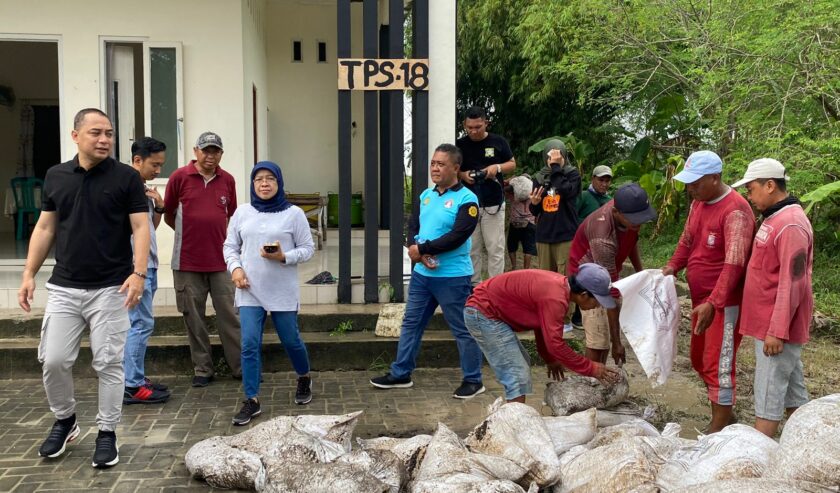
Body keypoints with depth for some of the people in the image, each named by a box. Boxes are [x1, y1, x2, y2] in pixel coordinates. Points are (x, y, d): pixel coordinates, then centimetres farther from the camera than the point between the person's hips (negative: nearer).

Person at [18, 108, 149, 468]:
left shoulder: (127, 177, -4)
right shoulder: (56, 176, 8)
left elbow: (140, 228, -8)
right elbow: (45, 228, 13)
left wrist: (138, 273, -20)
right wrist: (29, 274, 8)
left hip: (110, 289, -3)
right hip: (63, 288, 3)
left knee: (108, 364, 1)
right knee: (53, 360, 4)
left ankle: (107, 433, 16)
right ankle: (64, 421, 29)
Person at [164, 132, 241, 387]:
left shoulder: (227, 180, 5)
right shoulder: (179, 177, -3)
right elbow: (168, 215, 6)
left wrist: (215, 234, 10)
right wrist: (189, 233, 6)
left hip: (221, 261, 2)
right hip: (187, 262, -1)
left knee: (229, 314, 3)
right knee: (194, 318, 6)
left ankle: (240, 366, 11)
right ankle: (203, 369, 17)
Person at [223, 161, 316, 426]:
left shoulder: (293, 213, -4)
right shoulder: (242, 212, 5)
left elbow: (308, 248, -1)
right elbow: (230, 246, 12)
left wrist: (284, 257, -18)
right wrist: (235, 268, -6)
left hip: (283, 292, -2)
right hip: (250, 291, 2)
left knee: (291, 340, 10)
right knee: (249, 345, -3)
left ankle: (304, 378, 40)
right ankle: (252, 400, 8)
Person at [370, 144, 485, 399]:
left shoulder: (466, 199, -12)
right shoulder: (426, 195, 10)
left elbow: (457, 237, -21)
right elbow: (413, 227, 7)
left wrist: (421, 249, -17)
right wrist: (419, 252, -13)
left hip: (453, 277, -7)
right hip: (422, 274, 7)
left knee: (463, 329, 4)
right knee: (411, 324, 14)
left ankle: (473, 380, 17)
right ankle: (400, 374, 27)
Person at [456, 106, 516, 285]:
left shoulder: (498, 142, 0)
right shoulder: (460, 144, 2)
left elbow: (512, 164, 9)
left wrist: (498, 167, -11)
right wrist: (462, 174, -11)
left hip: (493, 204, -1)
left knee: (495, 249, 0)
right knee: (471, 249, 7)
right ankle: (474, 286, 17)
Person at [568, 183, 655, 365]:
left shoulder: (628, 212, -19)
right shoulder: (603, 239, -40)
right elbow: (610, 293, -36)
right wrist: (617, 343, -33)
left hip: (609, 272, 7)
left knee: (609, 331, 10)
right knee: (599, 339, -11)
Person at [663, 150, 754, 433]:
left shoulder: (735, 211, -21)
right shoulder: (698, 203, 7)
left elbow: (734, 264, -28)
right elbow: (687, 240, 18)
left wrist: (713, 304, -34)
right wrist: (672, 267, 1)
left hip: (724, 303, -9)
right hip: (701, 299, 9)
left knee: (718, 363, -2)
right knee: (699, 359, 18)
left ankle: (720, 425, 11)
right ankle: (724, 412, 33)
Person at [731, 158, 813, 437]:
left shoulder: (790, 225, -20)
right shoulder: (774, 219, 12)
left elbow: (791, 284, -23)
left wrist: (777, 331, -22)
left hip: (777, 327, -10)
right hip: (771, 324, 10)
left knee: (769, 393, -4)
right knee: (792, 388, 15)